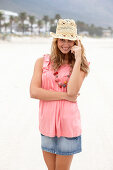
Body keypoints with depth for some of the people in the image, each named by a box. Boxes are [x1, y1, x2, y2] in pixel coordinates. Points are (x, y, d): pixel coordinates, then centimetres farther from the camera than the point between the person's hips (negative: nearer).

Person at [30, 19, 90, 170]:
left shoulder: (81, 65, 0)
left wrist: (77, 60, -15)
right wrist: (65, 96, -13)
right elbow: (34, 92, -9)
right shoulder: (42, 62, 2)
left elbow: (72, 91, -16)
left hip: (68, 123, -2)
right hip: (47, 122, 2)